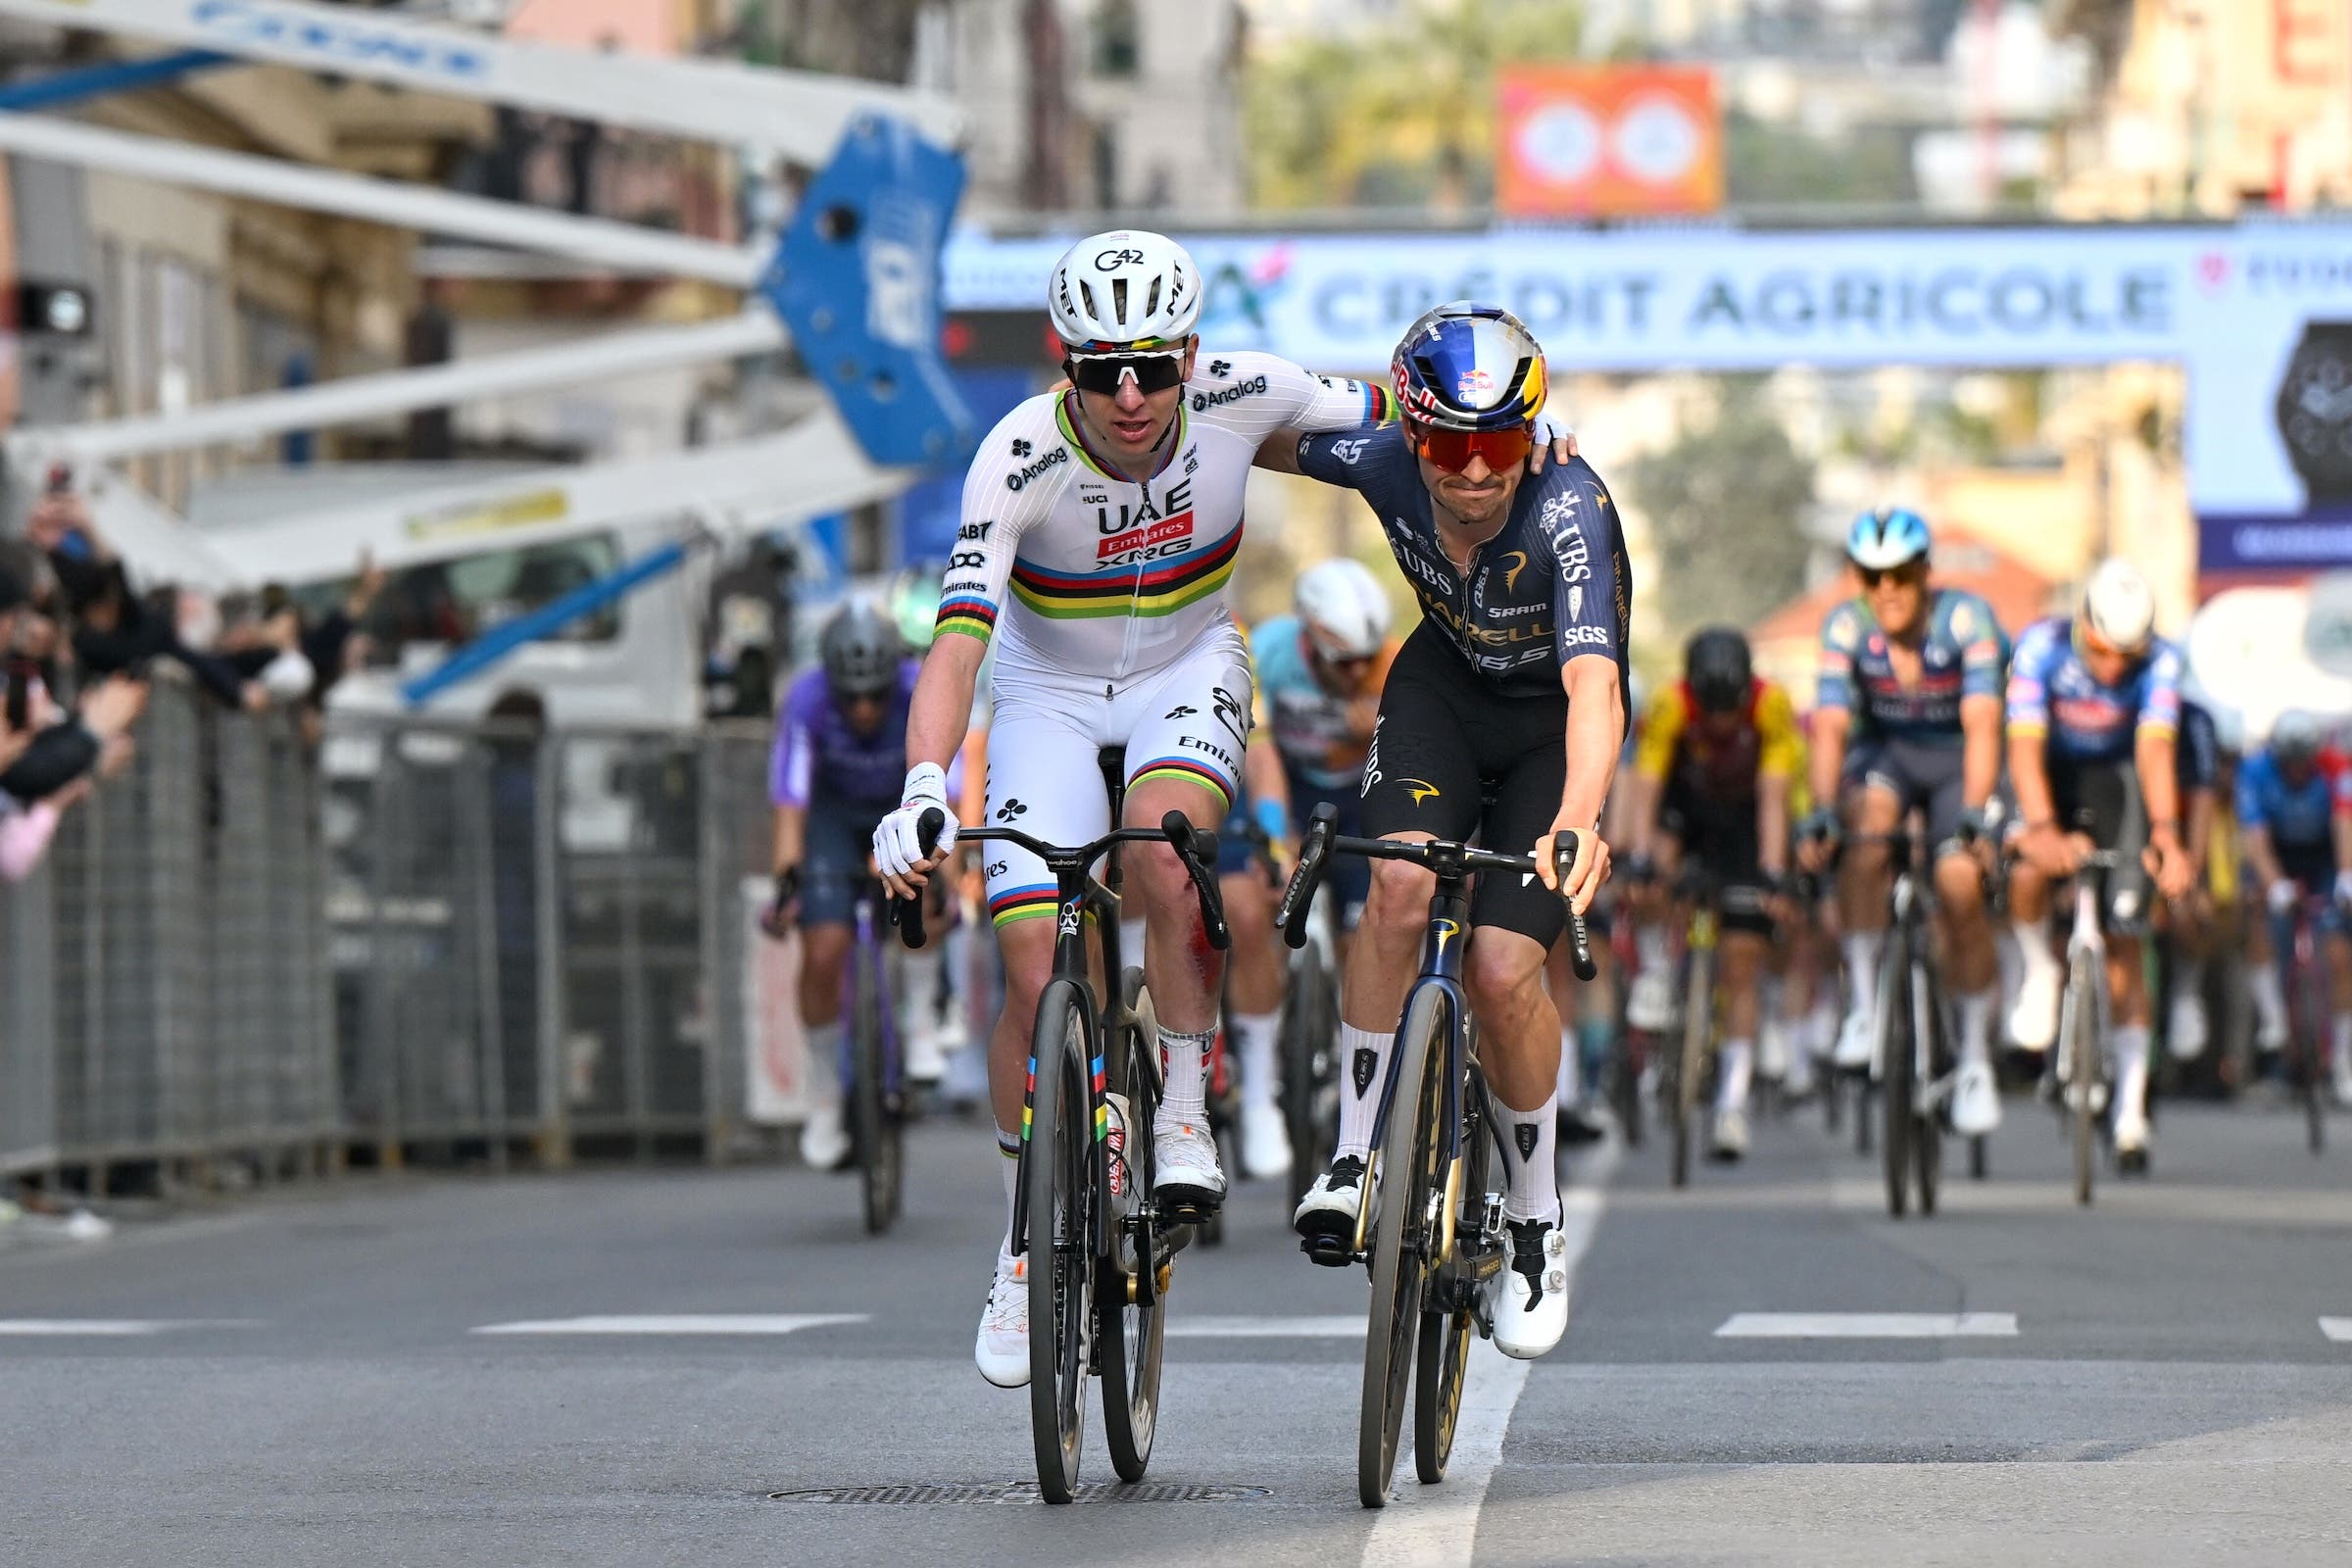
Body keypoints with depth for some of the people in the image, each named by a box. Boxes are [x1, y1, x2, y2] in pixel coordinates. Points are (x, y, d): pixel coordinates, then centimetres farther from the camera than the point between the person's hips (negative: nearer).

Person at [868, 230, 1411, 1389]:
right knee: (1037, 980, -10)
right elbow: (958, 640, -38)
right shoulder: (1019, 458, -31)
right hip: (1051, 692, 0)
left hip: (1187, 670, 1)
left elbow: (1387, 417, -5)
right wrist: (923, 792, -52)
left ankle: (1185, 1119, -15)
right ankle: (1028, 1245, 8)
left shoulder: (1241, 396, -24)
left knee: (1165, 849, -33)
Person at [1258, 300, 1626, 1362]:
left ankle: (1537, 1224, 7)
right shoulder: (1386, 463, -24)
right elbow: (1261, 434, -1)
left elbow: (1595, 685, -51)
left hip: (1553, 727, -3)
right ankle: (1354, 1155, -13)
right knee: (1400, 884, -27)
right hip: (1444, 686, 3)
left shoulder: (1566, 514, -36)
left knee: (1503, 973, -16)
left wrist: (1579, 819, -66)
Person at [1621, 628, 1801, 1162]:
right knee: (1650, 882, -33)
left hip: (1745, 819, -1)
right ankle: (1653, 976, -8)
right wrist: (1640, 858, -44)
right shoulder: (1670, 706, -28)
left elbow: (1773, 796, -29)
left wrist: (1771, 872, -38)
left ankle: (1733, 1103, -5)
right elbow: (1645, 785, -32)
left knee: (1742, 966, -7)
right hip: (1685, 803, 1)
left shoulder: (1772, 705, -29)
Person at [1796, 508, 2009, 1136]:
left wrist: (1972, 816, -44)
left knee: (1960, 883, -21)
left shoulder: (1966, 618, -24)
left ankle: (1976, 1060, -5)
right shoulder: (1846, 627, -18)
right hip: (1885, 753, 1)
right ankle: (1863, 1002, -27)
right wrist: (1821, 812, -41)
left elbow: (1981, 724, -32)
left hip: (1957, 759, -1)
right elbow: (1831, 726, -26)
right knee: (1870, 822, -33)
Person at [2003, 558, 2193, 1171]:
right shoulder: (2041, 645, -28)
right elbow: (2025, 744, -36)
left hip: (2114, 777, 1)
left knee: (2124, 941, -5)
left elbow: (2155, 750, -37)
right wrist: (2042, 830, -51)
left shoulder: (2161, 662, -26)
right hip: (2049, 774, -1)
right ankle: (2040, 972, -2)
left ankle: (2131, 1108, 1)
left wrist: (2166, 834, -52)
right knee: (2031, 868, -33)